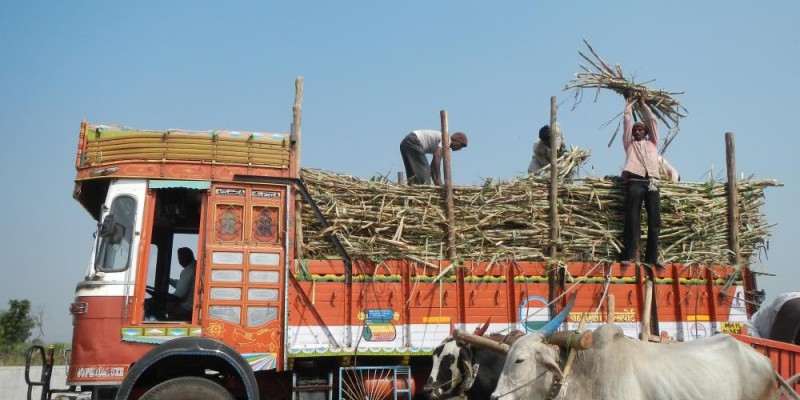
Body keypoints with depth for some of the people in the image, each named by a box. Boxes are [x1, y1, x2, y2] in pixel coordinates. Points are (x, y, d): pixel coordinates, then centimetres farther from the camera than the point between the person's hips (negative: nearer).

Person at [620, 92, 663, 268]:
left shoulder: (652, 143, 28)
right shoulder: (629, 143, 22)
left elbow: (652, 120, 28)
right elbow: (627, 121, 21)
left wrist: (643, 104, 37)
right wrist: (629, 103, 33)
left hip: (652, 182, 2)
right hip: (634, 181, -2)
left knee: (655, 219, -5)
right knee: (632, 218, -10)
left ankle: (652, 257, -5)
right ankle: (629, 255, -13)